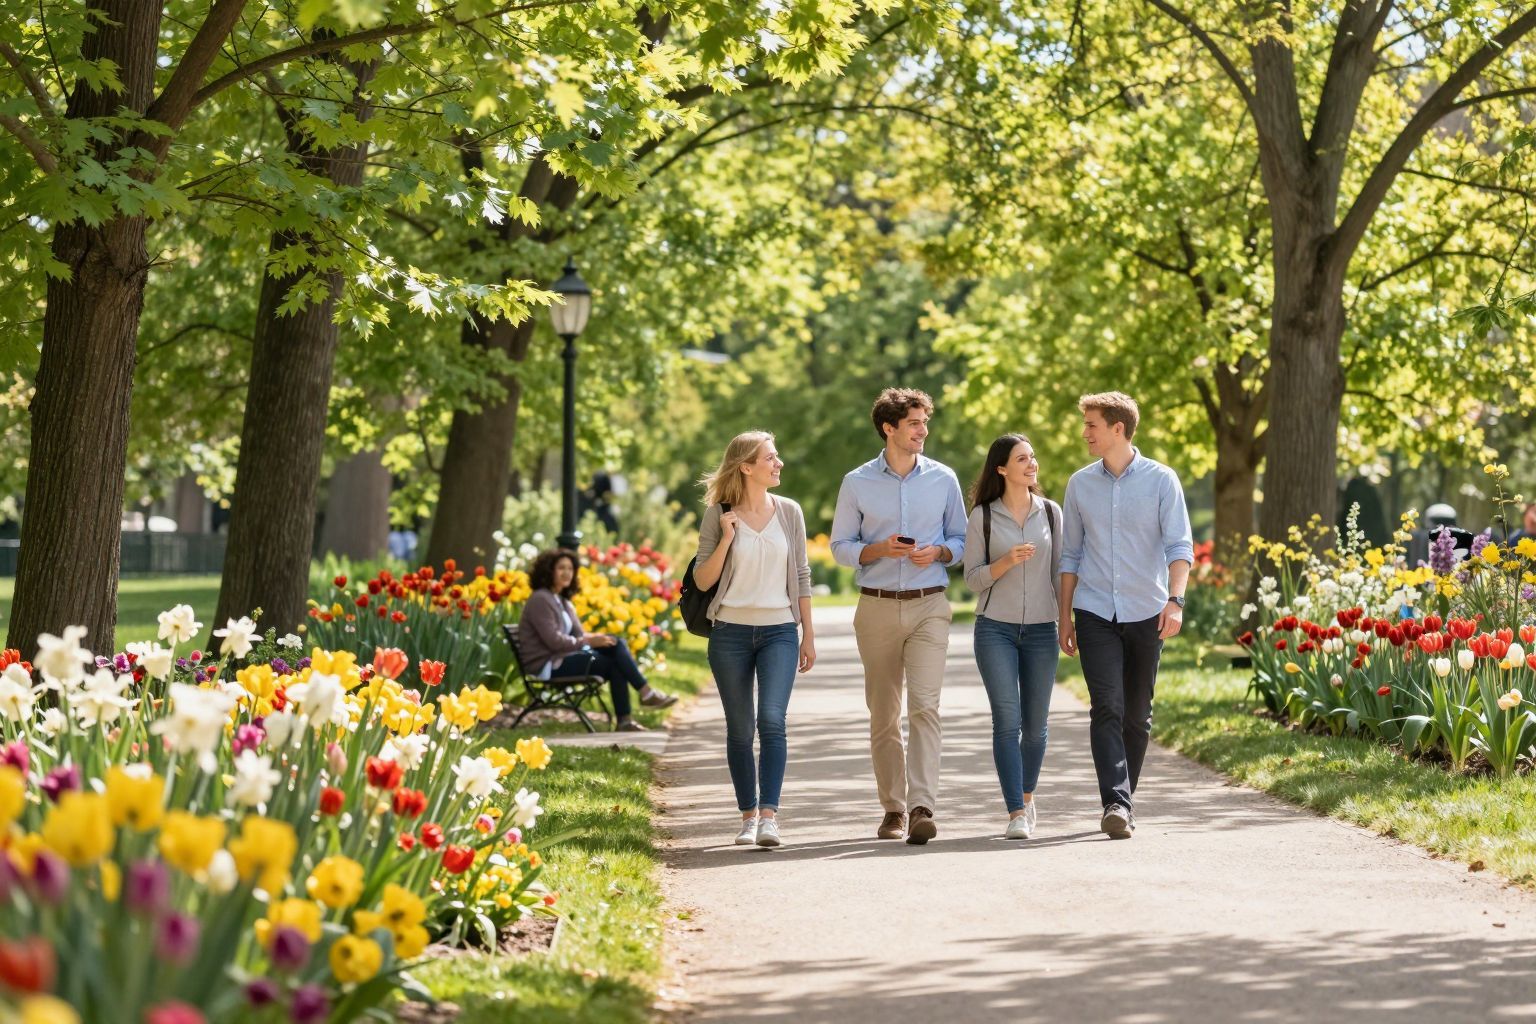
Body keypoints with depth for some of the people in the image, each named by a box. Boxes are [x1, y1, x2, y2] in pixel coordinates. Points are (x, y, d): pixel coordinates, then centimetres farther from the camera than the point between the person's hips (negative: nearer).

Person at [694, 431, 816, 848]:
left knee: (772, 720, -16)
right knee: (740, 730, 5)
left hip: (779, 631, 1)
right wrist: (726, 540, -15)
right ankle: (748, 815, 15)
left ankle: (769, 815, -18)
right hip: (731, 633, 0)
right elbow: (703, 580, -1)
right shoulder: (718, 515, -1)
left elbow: (801, 575, 10)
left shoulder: (789, 512, 5)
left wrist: (808, 634, 9)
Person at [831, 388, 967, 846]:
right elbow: (840, 544, 6)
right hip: (877, 606, 1)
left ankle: (922, 808, -21)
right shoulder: (858, 483, 4)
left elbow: (961, 539, 13)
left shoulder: (943, 479, 6)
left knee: (924, 704, -15)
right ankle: (893, 808, 16)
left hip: (929, 605, -1)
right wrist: (879, 550, -12)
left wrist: (939, 552, -9)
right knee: (883, 713, 6)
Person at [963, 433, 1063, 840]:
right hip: (995, 628, -2)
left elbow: (1060, 572, 11)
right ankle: (1017, 814, -13)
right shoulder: (982, 517, 1)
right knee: (1007, 720, -12)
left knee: (1034, 724, 6)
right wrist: (1007, 561, -16)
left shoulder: (1050, 513, 8)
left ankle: (1027, 796, 29)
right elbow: (973, 578, 0)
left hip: (1041, 629, 2)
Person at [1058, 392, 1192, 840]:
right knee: (1106, 707, -13)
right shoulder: (1080, 483, 7)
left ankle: (1123, 800, 20)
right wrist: (1064, 616, 10)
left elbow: (1179, 546, -7)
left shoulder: (1161, 480, -1)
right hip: (1094, 613, 1)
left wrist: (1175, 600, -21)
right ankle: (1116, 804, -21)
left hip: (1145, 613, -1)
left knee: (1137, 715, 7)